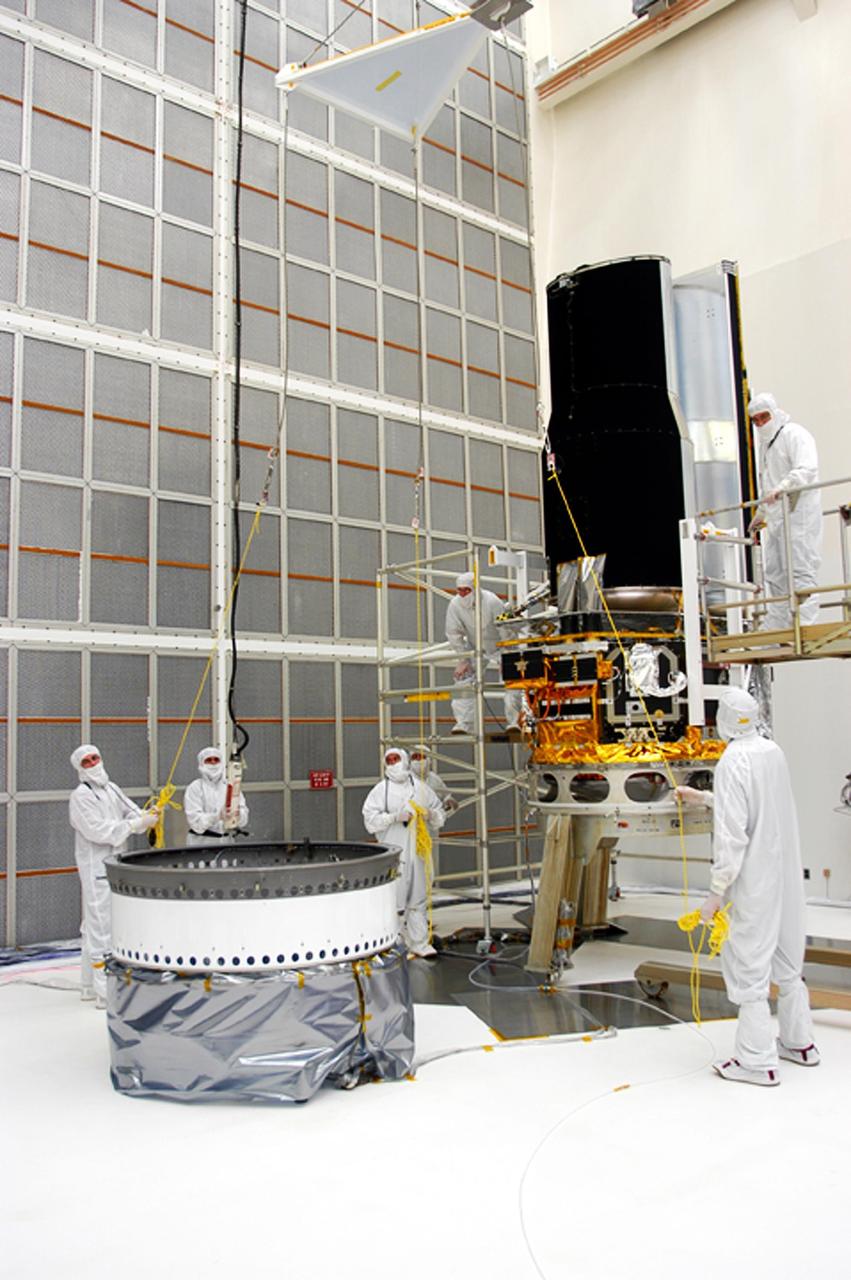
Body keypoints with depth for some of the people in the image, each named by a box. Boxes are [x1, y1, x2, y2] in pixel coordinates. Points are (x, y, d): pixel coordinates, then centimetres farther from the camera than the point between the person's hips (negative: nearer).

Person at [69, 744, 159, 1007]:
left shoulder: (112, 789, 13)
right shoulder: (80, 796, -11)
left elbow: (131, 813, 8)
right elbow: (99, 830, -20)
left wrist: (147, 815, -15)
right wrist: (137, 823, -21)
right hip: (95, 868, -8)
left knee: (95, 924, 17)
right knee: (101, 925, -8)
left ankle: (90, 985, 28)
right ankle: (106, 992, -6)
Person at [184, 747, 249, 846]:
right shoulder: (195, 788, 0)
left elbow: (243, 820, 3)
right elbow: (195, 820, -12)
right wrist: (218, 816, -27)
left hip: (226, 841, 3)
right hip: (201, 842, -3)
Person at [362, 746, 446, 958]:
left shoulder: (420, 786, 13)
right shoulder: (381, 789, 1)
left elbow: (440, 813, 19)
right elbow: (370, 819, -6)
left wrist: (431, 814, -3)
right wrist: (395, 817, -17)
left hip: (418, 851, 4)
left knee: (418, 899, 9)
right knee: (395, 900, -4)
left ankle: (420, 943, 16)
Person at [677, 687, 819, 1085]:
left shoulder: (733, 762, -19)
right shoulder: (773, 752, 4)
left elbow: (731, 833, -22)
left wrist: (716, 892, -17)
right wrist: (704, 797, 32)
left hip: (752, 882, -8)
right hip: (786, 873, 8)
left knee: (748, 966, 2)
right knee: (786, 960, 20)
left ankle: (757, 1060, 10)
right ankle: (799, 1043, 33)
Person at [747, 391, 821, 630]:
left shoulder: (795, 434, -7)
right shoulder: (765, 442, 22)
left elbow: (806, 470, -24)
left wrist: (781, 488, -38)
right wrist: (760, 513, 33)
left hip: (798, 514, -9)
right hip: (776, 516, 9)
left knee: (800, 569, -12)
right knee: (774, 572, 9)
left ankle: (805, 625, -12)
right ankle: (775, 628, 15)